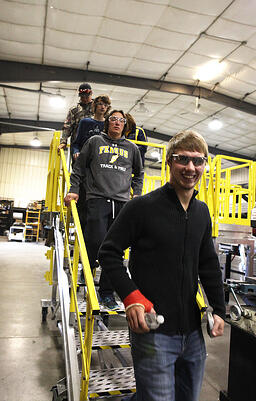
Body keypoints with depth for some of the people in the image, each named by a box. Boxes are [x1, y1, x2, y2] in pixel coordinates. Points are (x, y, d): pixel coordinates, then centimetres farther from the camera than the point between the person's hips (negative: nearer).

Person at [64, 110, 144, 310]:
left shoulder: (132, 148, 18)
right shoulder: (95, 141, 13)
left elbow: (139, 174, 28)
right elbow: (79, 168, 13)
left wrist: (137, 195, 16)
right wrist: (74, 190, 3)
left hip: (122, 202, 3)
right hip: (97, 198, -2)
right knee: (96, 242, -14)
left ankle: (107, 292, 13)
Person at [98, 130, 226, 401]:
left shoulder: (202, 212, 7)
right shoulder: (143, 207, -13)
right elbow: (108, 253, -10)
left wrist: (218, 308, 12)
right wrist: (131, 298, -19)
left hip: (193, 330, 7)